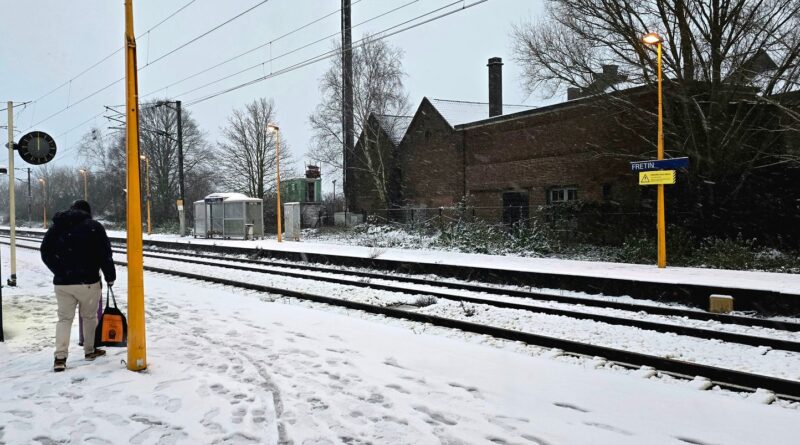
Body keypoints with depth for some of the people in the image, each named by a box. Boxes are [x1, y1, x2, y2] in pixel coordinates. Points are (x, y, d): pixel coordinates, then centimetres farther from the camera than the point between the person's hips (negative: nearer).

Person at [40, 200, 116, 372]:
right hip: (88, 281, -3)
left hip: (62, 282, 3)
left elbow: (45, 253, 12)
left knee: (64, 318, 8)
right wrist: (110, 276, 3)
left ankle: (60, 357, -3)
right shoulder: (94, 227, -5)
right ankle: (90, 350, 24)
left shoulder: (56, 226, 8)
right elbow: (105, 255, -8)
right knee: (89, 317, 13)